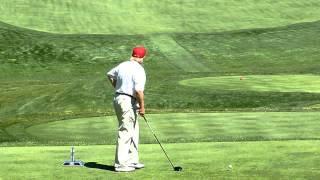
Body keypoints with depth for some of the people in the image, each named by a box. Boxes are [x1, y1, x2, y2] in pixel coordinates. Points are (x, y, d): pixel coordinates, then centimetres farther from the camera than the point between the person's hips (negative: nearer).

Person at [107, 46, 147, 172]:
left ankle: (132, 161, 23)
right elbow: (139, 90, -24)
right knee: (125, 133, -5)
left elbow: (110, 74, 27)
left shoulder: (122, 65, 9)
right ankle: (120, 164, -3)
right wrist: (142, 107, -14)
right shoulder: (139, 70, -16)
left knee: (133, 132, 17)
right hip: (128, 101, -9)